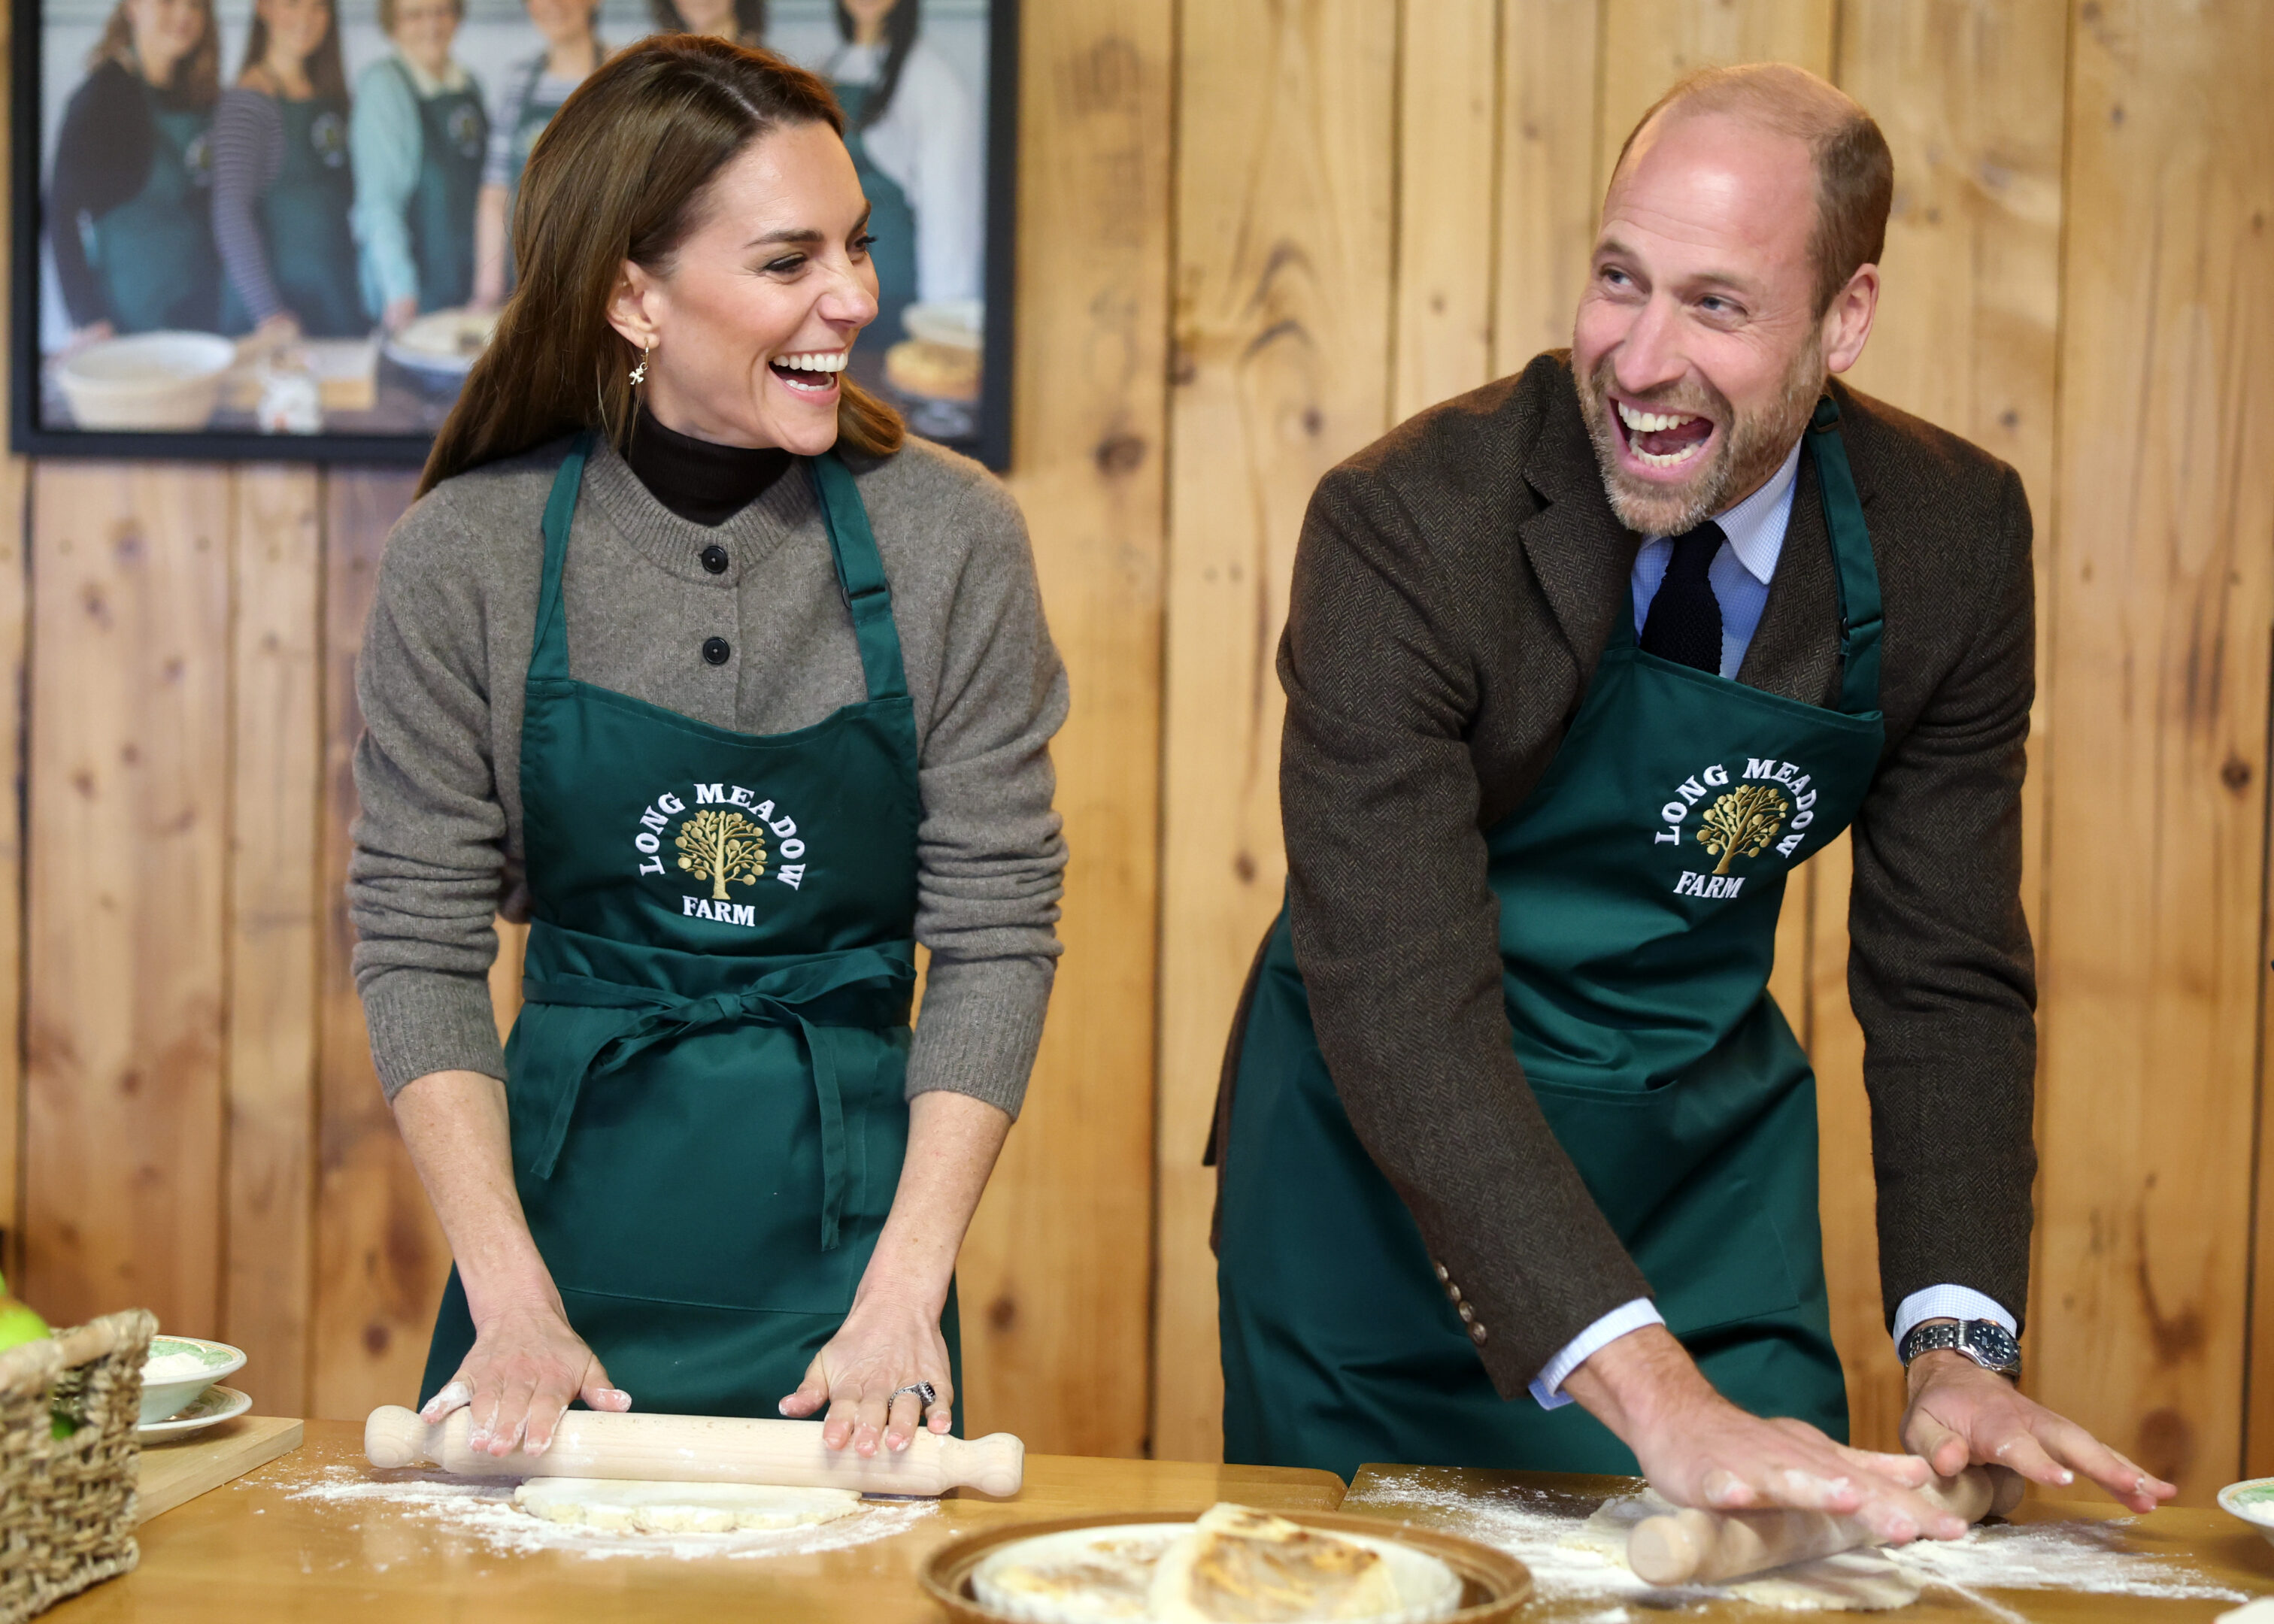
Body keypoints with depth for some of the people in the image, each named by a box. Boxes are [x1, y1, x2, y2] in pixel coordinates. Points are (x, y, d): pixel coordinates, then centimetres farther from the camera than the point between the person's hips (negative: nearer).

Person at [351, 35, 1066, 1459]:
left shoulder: (951, 538, -6)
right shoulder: (466, 553, -6)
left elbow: (998, 936, -6)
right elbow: (418, 942, -4)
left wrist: (904, 1295, -14)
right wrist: (512, 1299, -13)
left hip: (848, 1218, 0)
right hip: (568, 1200, 0)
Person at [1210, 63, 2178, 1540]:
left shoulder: (1954, 537, -11)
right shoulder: (1405, 531, -24)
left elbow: (1946, 975, -4)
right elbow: (1401, 1013, -31)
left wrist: (1957, 1346, -19)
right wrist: (1655, 1398, -41)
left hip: (1711, 1157, 3)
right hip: (1393, 1170, -3)